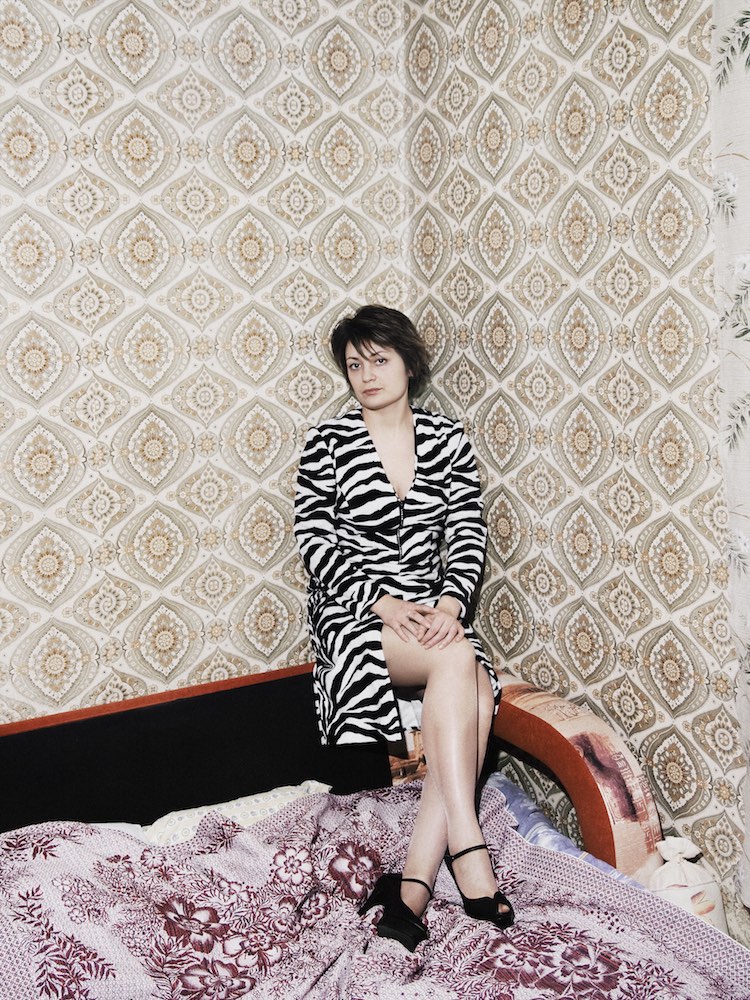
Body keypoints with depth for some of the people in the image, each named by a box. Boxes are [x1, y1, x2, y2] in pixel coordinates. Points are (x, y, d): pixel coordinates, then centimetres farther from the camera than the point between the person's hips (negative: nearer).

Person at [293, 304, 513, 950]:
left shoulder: (447, 438, 9)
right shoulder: (328, 442, 1)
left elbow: (468, 534, 4)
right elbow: (316, 541, -5)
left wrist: (449, 604, -14)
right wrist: (383, 603, -17)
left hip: (433, 609, 3)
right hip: (353, 608, -3)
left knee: (475, 692, -28)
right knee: (458, 660, -31)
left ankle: (415, 880, -27)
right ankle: (467, 848, -27)